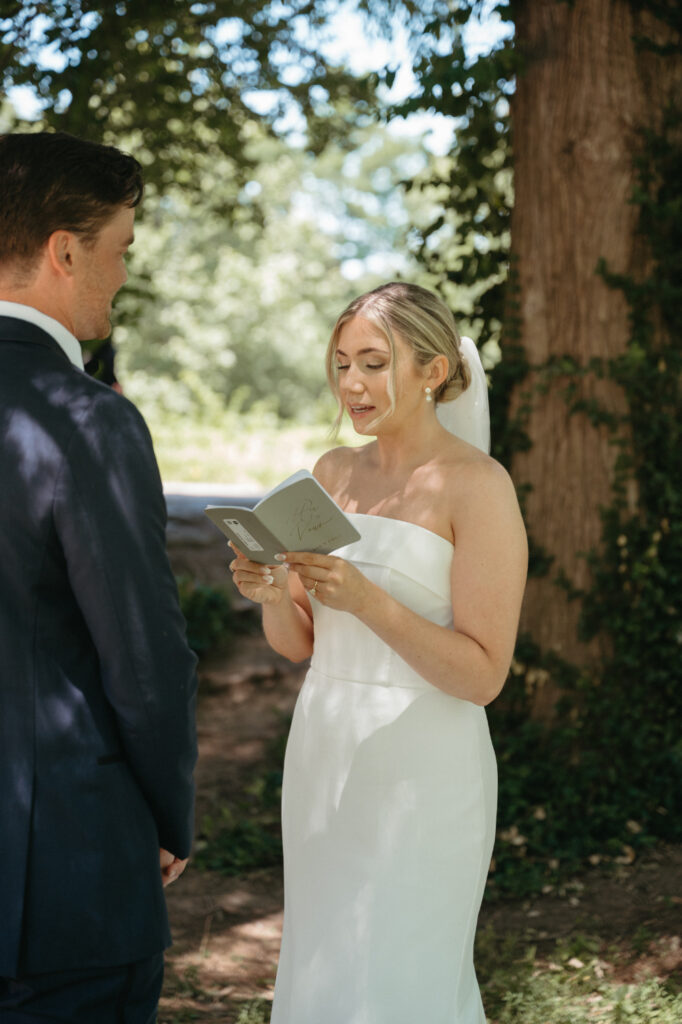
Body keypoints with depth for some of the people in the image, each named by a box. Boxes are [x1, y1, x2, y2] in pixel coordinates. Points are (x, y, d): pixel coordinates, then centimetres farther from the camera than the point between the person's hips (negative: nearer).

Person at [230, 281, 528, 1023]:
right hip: (325, 757, 6)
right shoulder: (333, 474, 8)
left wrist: (366, 601, -26)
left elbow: (483, 675, -14)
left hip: (421, 770, -6)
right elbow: (296, 642, 10)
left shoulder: (478, 486, -11)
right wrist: (270, 592, -12)